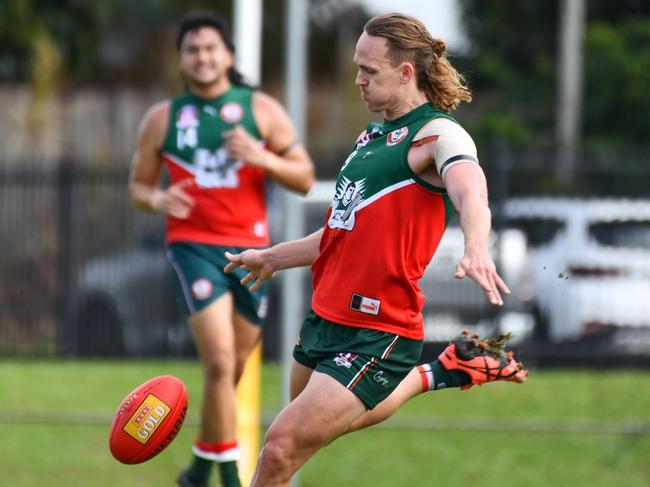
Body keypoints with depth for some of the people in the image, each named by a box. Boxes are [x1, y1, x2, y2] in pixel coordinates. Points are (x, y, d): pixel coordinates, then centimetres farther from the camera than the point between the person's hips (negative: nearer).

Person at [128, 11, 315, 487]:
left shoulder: (261, 109, 4)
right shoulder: (162, 118, 6)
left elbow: (305, 178, 3)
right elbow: (138, 184, 14)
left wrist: (263, 158, -16)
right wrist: (158, 199, -9)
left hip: (251, 249, 2)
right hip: (194, 246, -2)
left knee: (233, 369, 10)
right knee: (220, 362, -18)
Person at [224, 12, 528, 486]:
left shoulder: (437, 133, -11)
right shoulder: (373, 136, 16)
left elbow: (470, 194, -33)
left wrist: (476, 249, -54)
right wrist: (271, 257, 40)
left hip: (375, 334, -9)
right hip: (325, 318, 9)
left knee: (281, 449, -16)